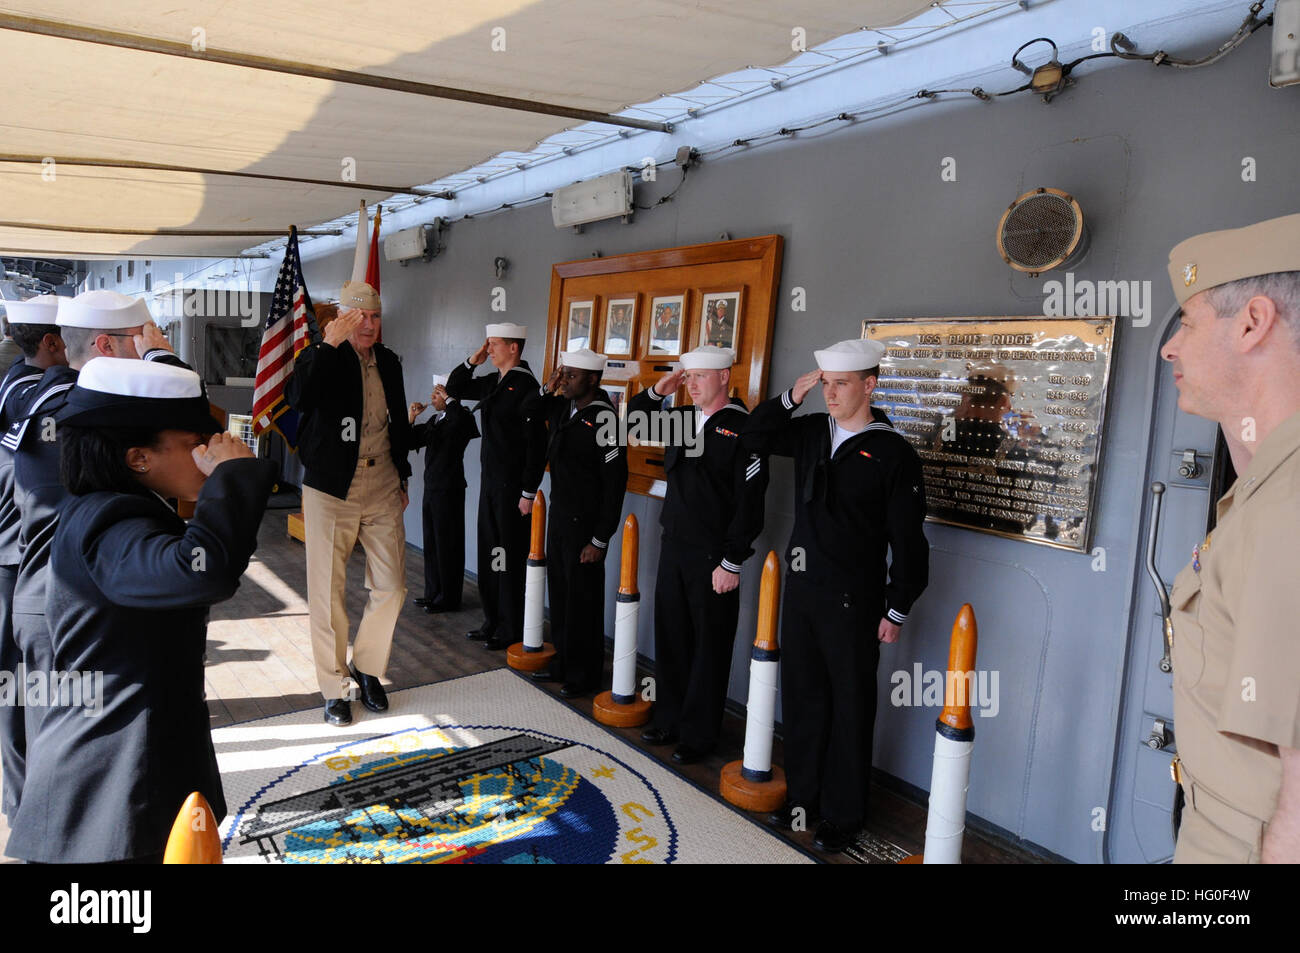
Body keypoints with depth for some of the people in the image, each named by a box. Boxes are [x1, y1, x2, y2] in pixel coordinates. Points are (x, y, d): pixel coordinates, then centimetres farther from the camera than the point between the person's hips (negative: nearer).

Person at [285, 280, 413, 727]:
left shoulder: (389, 362, 10)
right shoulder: (322, 357, -5)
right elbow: (297, 396, -28)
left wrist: (401, 477, 20)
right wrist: (329, 343, -30)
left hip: (382, 490, 4)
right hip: (331, 490, -4)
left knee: (391, 587, 5)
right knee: (327, 592, 3)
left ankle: (367, 667, 28)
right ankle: (335, 687, 19)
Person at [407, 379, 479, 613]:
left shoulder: (459, 419, -11)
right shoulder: (433, 420, 14)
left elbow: (462, 419, -37)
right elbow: (411, 442, 18)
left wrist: (448, 399, -23)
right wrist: (411, 418, 4)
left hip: (449, 490, -9)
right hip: (431, 488, 9)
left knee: (447, 544, -2)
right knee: (431, 543, 14)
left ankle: (449, 599, 7)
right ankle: (433, 593, 25)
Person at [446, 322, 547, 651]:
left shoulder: (526, 387, -16)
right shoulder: (492, 382, 10)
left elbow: (537, 445, -18)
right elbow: (454, 389, 24)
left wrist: (529, 493, -18)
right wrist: (472, 361, 8)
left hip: (512, 487, -9)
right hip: (490, 481, 9)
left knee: (510, 560, 1)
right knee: (490, 554, 15)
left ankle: (511, 630, 13)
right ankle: (493, 621, 28)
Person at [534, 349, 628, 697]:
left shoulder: (604, 420, -20)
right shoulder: (564, 408, 5)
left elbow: (615, 483, -19)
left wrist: (600, 540, -18)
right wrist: (548, 388, 3)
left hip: (584, 525, -8)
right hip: (559, 517, 8)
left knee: (582, 601, 4)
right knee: (559, 593, 17)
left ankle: (584, 675, 20)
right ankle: (563, 662, 33)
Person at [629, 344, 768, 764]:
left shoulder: (744, 429, -13)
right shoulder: (681, 418, 8)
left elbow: (749, 503, -16)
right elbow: (634, 422, 23)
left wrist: (732, 563, -17)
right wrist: (657, 392, 5)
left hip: (713, 557, -7)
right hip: (673, 546, 7)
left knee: (709, 647, 6)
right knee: (670, 638, 16)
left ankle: (699, 734, 19)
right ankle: (669, 719, 32)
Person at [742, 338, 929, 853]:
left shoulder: (894, 453, -12)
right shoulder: (811, 431, 4)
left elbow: (907, 539, -10)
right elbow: (755, 437, 12)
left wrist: (897, 610, -10)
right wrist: (791, 397, -2)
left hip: (853, 602, -5)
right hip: (801, 590, 6)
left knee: (849, 709, 7)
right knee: (801, 698, 16)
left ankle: (843, 815, 23)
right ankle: (804, 795, 34)